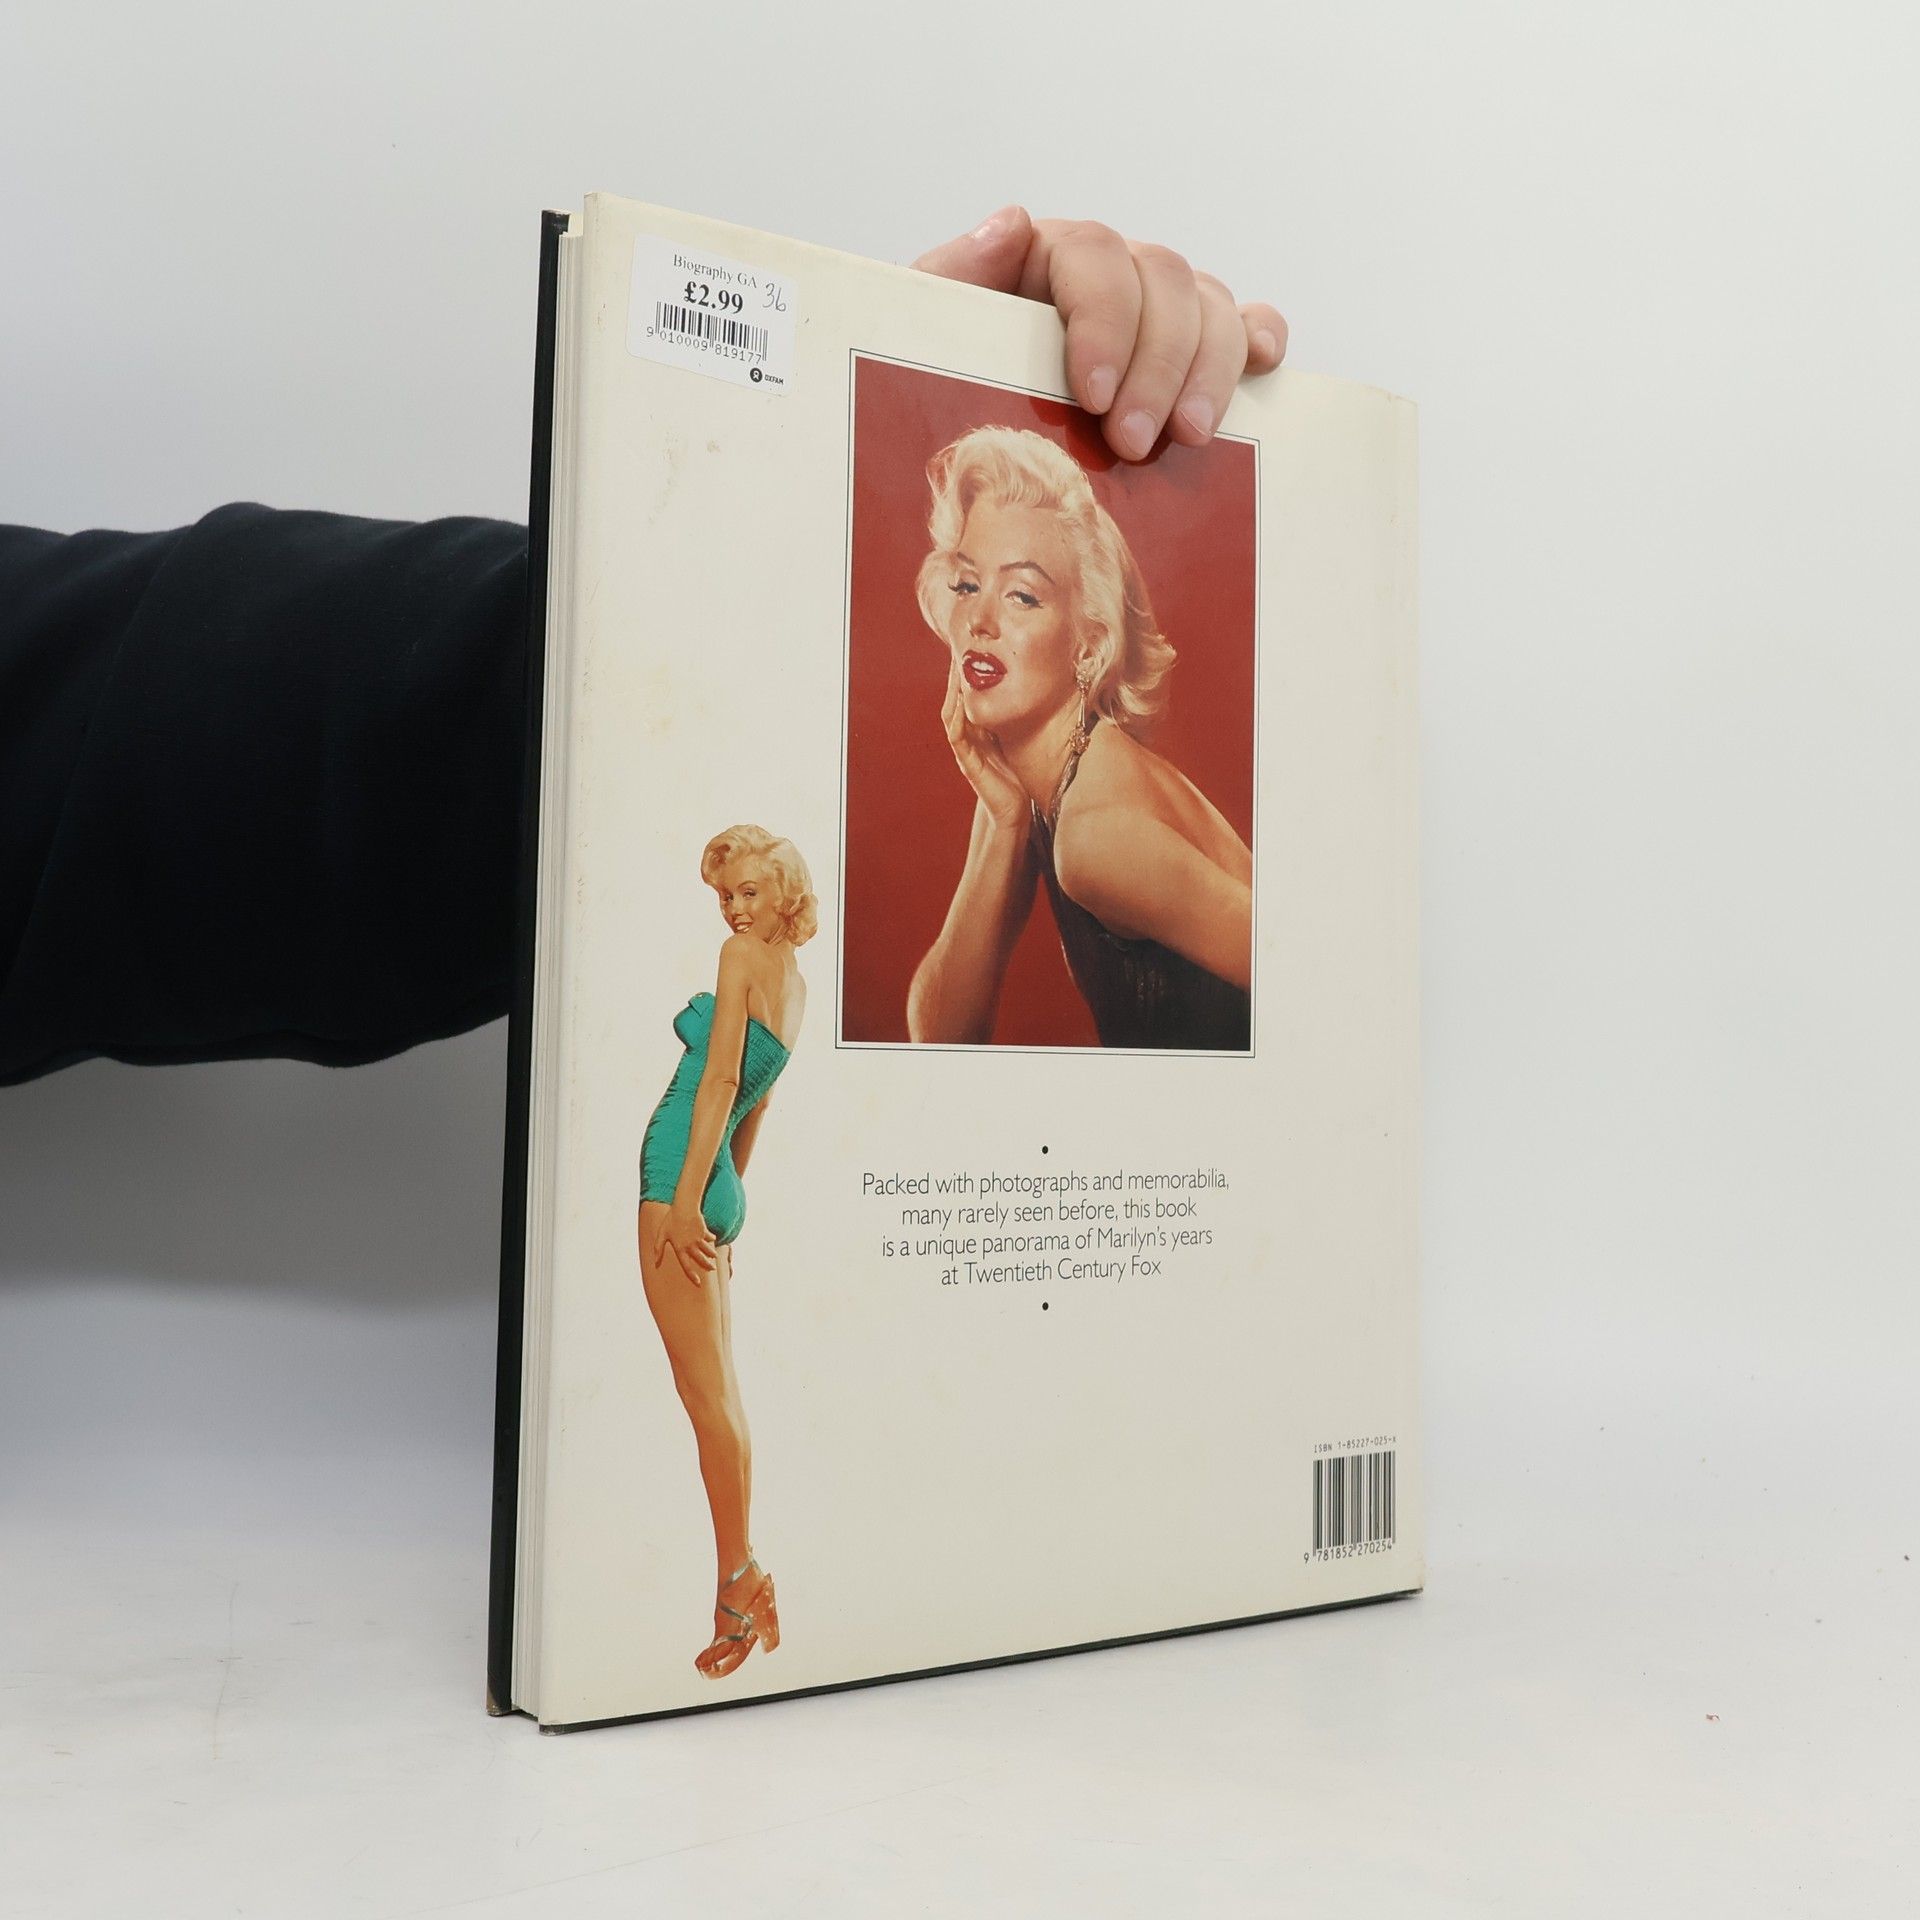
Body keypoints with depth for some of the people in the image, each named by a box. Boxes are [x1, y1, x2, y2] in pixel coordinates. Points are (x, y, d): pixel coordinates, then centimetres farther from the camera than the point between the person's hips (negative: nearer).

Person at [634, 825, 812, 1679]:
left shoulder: (742, 956, -6)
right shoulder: (793, 982, 18)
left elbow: (720, 1079, -14)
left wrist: (685, 1199, -17)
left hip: (682, 1171, -9)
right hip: (720, 1192, 9)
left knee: (707, 1395, -6)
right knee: (718, 1393, 11)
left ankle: (740, 1578, -2)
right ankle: (739, 1588, 16)